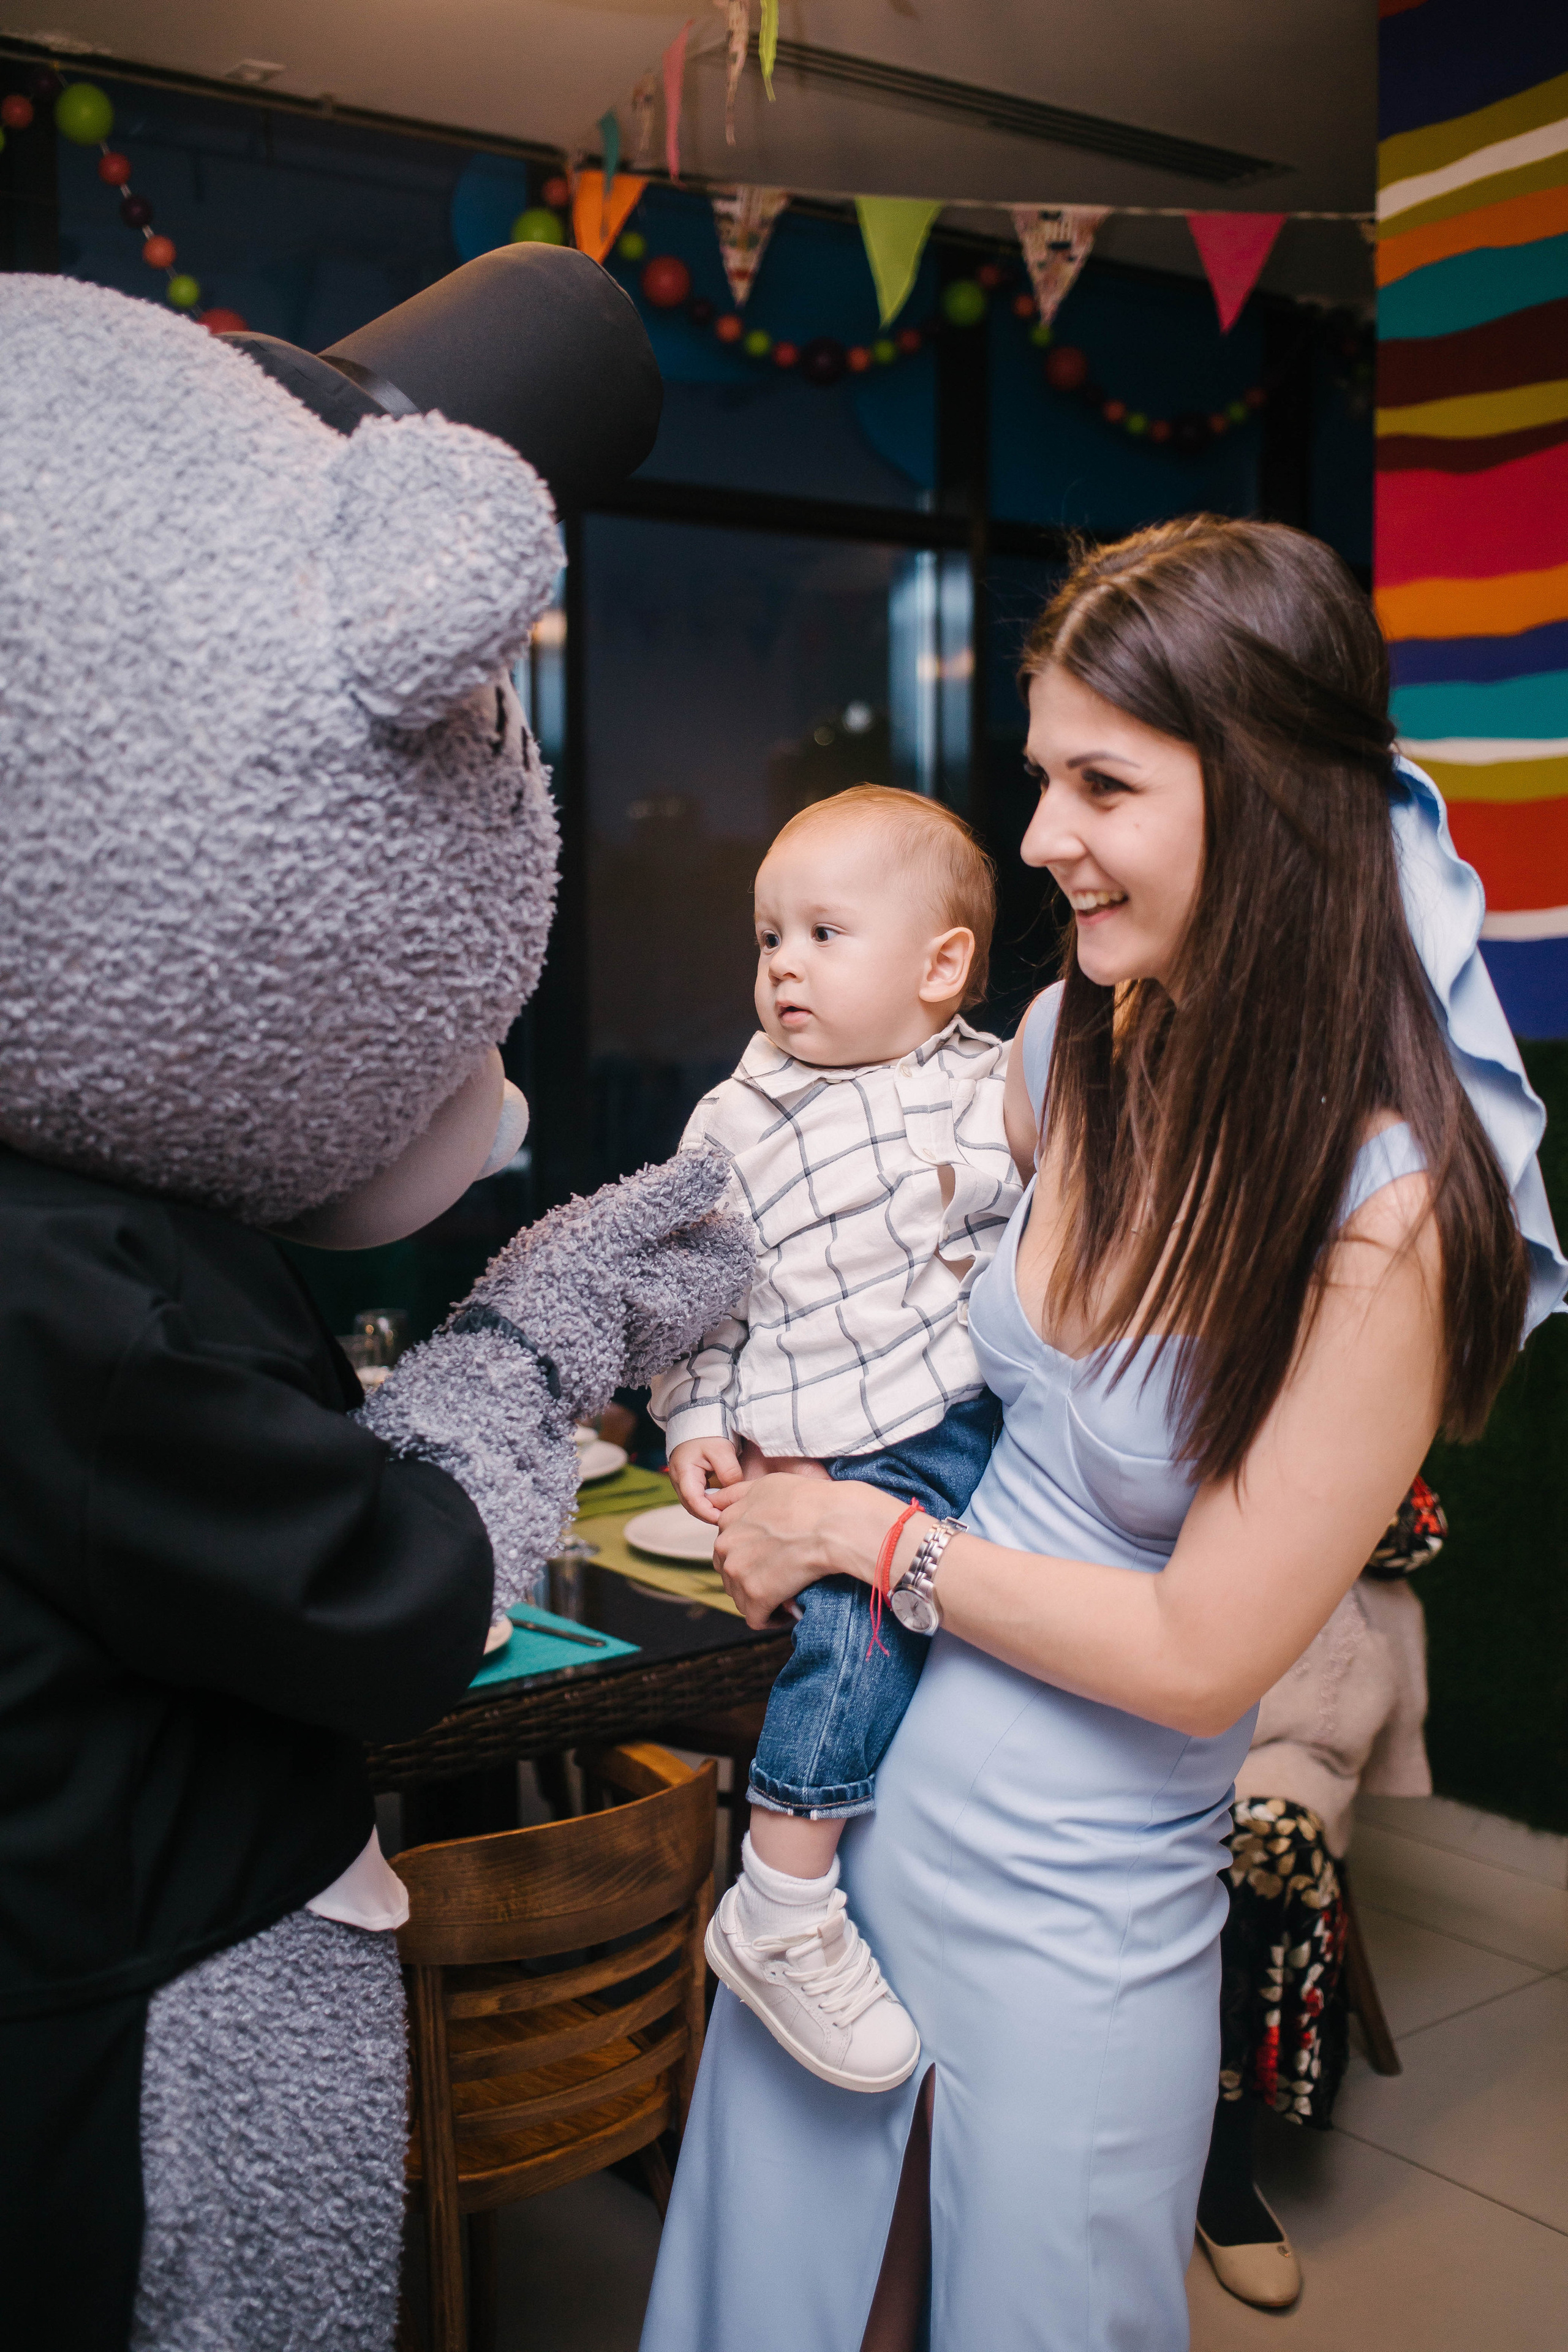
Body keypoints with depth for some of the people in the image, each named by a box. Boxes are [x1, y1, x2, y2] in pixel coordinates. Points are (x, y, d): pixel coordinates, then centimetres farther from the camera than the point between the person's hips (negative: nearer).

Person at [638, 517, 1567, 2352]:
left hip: (1074, 1910, -5)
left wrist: (866, 1535, -13)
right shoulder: (1076, 1043, -5)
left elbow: (1201, 1655, -21)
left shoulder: (1387, 1209, -24)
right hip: (848, 1800, 6)